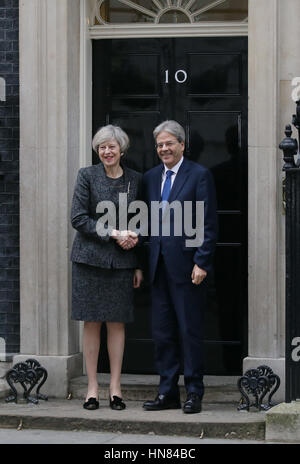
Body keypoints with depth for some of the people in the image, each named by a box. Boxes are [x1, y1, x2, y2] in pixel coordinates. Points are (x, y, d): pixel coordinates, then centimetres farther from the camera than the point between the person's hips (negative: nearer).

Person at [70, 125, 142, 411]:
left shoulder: (135, 180, 8)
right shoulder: (87, 176, 0)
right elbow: (78, 218, -7)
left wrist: (139, 265, 8)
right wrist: (114, 234, -14)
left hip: (121, 261, 2)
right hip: (90, 258, -2)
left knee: (117, 323, 3)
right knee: (92, 323, 1)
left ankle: (115, 387, 9)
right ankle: (92, 387, 7)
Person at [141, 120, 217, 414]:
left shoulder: (199, 175, -3)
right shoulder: (150, 178, 14)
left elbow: (209, 224, -7)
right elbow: (147, 222, 16)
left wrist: (202, 263, -13)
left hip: (187, 265, -6)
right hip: (159, 266, 6)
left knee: (190, 331, -1)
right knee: (162, 332, 8)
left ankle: (194, 393, 7)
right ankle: (167, 392, 15)